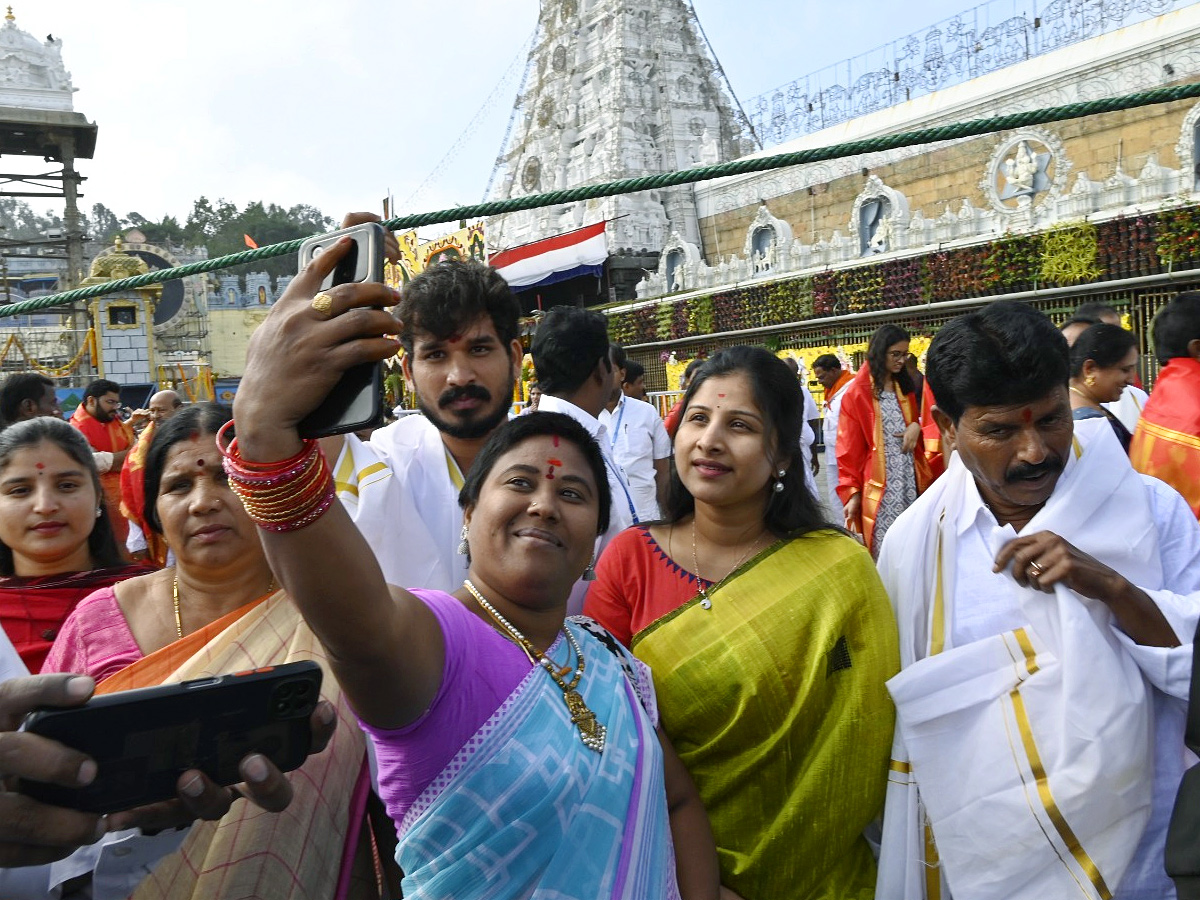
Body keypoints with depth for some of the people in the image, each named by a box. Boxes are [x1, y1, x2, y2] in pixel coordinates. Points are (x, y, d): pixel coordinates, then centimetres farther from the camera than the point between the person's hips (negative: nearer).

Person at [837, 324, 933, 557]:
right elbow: (849, 450, -4)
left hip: (910, 481, 6)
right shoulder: (857, 393, -5)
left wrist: (916, 427, 1)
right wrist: (852, 492, -8)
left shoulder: (904, 387, 14)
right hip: (880, 486, -5)